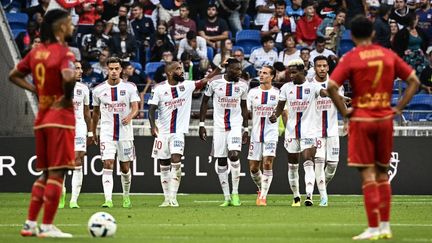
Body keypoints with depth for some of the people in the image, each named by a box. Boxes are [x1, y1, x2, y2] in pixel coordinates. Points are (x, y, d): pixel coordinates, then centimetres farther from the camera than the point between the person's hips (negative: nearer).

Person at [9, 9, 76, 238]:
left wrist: (36, 90, 11)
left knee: (45, 174, 15)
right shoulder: (64, 52, -13)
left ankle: (30, 223, 13)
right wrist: (67, 97, -15)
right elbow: (68, 77, -32)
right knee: (57, 173, -3)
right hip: (61, 116, -7)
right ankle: (47, 226, -3)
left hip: (41, 117, 8)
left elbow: (14, 75, 17)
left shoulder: (36, 52, 10)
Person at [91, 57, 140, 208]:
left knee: (125, 168, 10)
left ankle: (126, 196, 32)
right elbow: (96, 112, 16)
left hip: (125, 133, 0)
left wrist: (130, 116, -31)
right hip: (107, 133, 0)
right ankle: (108, 200, -21)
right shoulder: (98, 90, 3)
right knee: (108, 166, -15)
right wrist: (93, 132, 21)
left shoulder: (130, 88, -1)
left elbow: (135, 108, -9)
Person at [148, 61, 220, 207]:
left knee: (176, 161, -17)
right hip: (162, 132, 0)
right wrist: (153, 125, -21)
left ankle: (173, 197, -14)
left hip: (179, 132, 0)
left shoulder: (187, 86, 3)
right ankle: (167, 199, 16)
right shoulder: (159, 88, -3)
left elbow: (205, 81, 0)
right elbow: (152, 109, -7)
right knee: (164, 166, 6)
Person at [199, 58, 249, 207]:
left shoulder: (242, 85, -1)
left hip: (236, 125, 0)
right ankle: (227, 197, 10)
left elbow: (244, 107, 10)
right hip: (219, 126, 0)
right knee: (221, 161, 2)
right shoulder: (215, 82, -6)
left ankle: (235, 193, -7)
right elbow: (205, 102, 4)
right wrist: (201, 124, 1)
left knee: (234, 155, -20)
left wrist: (246, 129, 8)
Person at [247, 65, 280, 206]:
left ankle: (263, 196, -11)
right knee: (253, 167, 5)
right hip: (256, 135, 3)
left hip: (271, 135, -3)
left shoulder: (277, 93, 0)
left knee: (267, 163, -17)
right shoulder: (253, 92, 6)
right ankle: (261, 188, 32)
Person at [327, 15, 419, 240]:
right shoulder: (388, 55, 5)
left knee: (368, 174, -3)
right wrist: (398, 108, 7)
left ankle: (373, 228, -5)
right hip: (385, 119, 3)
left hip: (361, 120, -3)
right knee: (382, 173, 14)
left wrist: (344, 111, -7)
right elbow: (414, 81, 6)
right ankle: (385, 226, 13)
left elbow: (331, 87, -18)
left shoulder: (351, 58, -7)